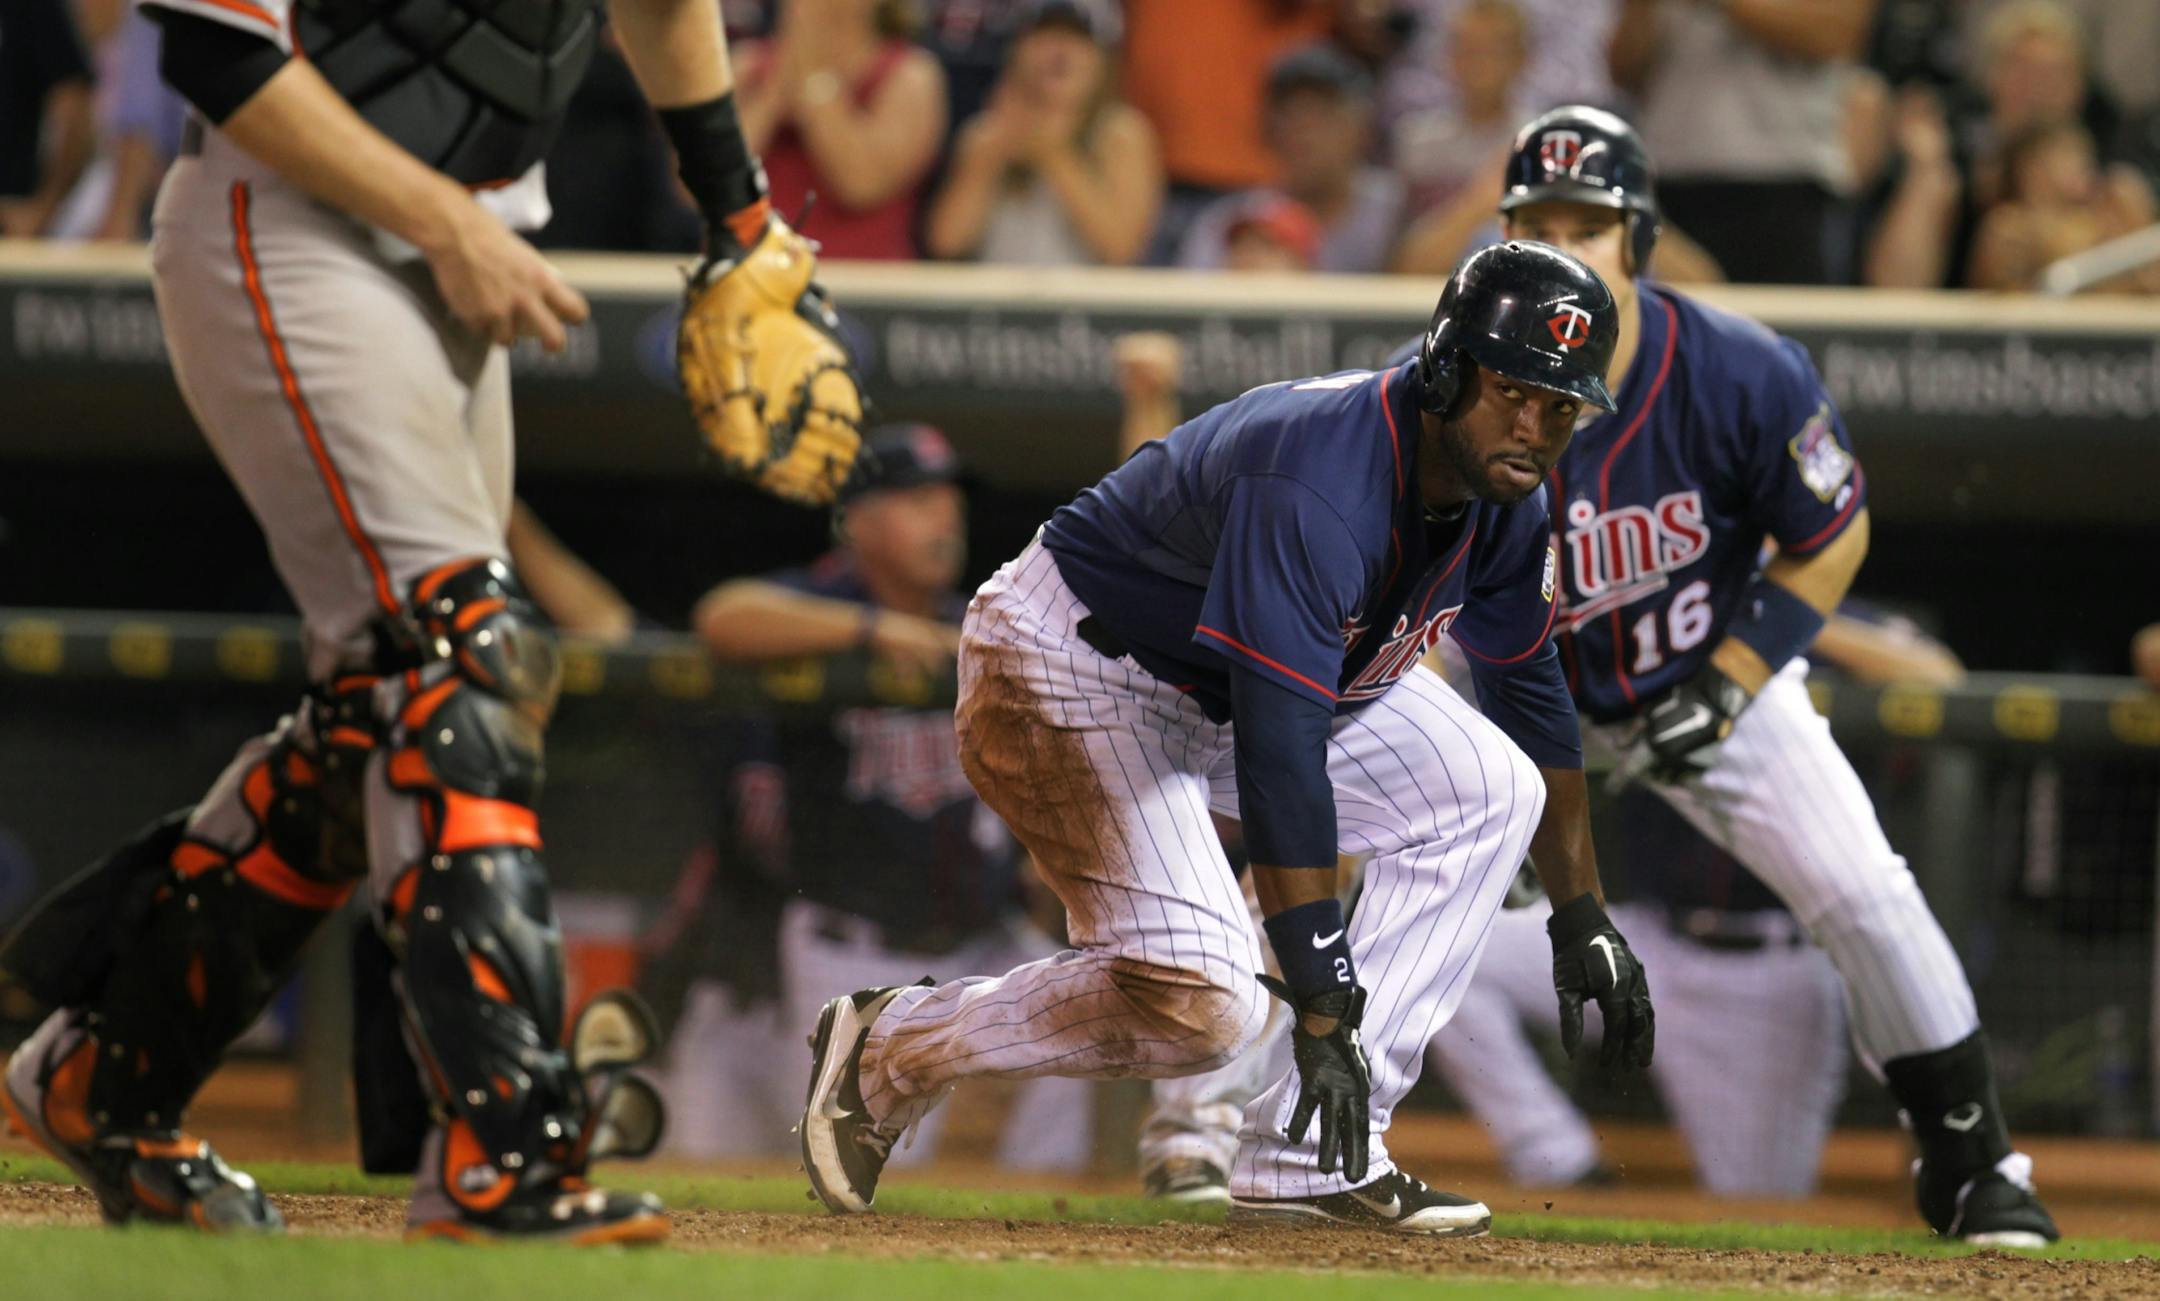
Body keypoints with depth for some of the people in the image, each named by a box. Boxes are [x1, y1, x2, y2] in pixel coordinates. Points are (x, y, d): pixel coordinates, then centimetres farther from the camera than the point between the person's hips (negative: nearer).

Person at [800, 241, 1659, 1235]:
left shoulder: (1503, 501, -8)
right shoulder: (1319, 489, -35)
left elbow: (1529, 689, 10)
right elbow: (1280, 759, -40)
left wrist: (1581, 918, 11)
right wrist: (1322, 1014, -41)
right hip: (1068, 668, -9)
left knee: (1488, 788, -6)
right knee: (1200, 1001, -24)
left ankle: (1308, 1161, -6)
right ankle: (889, 1049, 0)